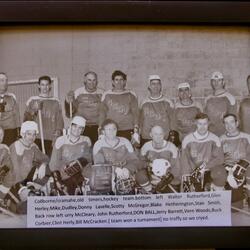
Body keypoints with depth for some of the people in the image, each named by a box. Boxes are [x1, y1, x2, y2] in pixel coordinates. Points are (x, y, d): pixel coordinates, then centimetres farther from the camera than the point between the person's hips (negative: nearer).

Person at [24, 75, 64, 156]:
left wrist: (58, 130, -8)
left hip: (52, 139, 1)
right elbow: (26, 119, 8)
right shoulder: (32, 100, 11)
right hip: (36, 137, -1)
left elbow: (60, 119, 8)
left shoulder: (56, 101, 13)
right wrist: (34, 111, -8)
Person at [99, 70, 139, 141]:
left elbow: (135, 112, 7)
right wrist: (101, 127, 8)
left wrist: (136, 127, -2)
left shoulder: (131, 95, 10)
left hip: (127, 130, -1)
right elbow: (102, 112, 14)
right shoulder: (106, 95, 13)